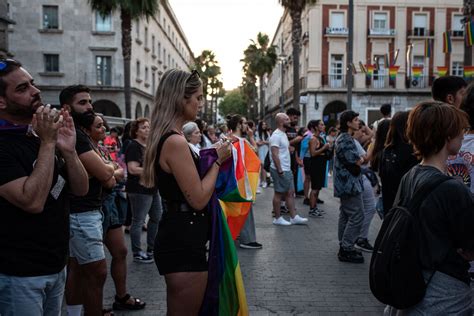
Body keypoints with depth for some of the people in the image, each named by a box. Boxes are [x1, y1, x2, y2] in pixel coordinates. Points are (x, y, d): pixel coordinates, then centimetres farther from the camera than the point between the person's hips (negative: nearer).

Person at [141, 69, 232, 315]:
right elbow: (198, 199, -20)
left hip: (177, 237, 10)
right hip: (184, 243, -10)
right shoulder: (176, 141, -21)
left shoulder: (163, 138, 10)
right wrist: (217, 161, -9)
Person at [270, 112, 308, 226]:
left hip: (287, 169, 10)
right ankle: (277, 218, 11)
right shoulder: (276, 136, -17)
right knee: (279, 193, 0)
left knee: (290, 192, 11)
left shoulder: (283, 134, 14)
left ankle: (294, 217, 17)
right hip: (280, 170, -10)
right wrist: (280, 170, -23)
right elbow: (274, 154, -22)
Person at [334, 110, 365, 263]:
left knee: (345, 215, 15)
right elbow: (355, 162, -21)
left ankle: (344, 247, 23)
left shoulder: (343, 138, 16)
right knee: (357, 216, -8)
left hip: (344, 184, 11)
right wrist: (361, 160, -1)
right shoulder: (346, 140, -18)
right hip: (350, 183, -11)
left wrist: (359, 160, -1)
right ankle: (347, 249, -3)